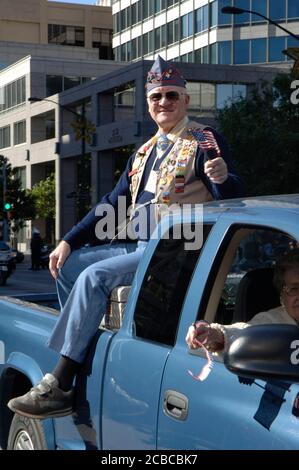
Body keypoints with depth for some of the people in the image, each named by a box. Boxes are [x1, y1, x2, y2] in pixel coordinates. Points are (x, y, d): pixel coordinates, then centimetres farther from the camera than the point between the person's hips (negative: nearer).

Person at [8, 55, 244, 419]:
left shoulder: (204, 141, -4)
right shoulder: (145, 151, 19)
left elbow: (233, 196, -16)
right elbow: (113, 204, 21)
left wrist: (223, 178, -41)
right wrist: (69, 241, 14)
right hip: (139, 246, 9)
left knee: (94, 276, -24)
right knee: (68, 266, 6)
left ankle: (59, 386, -23)